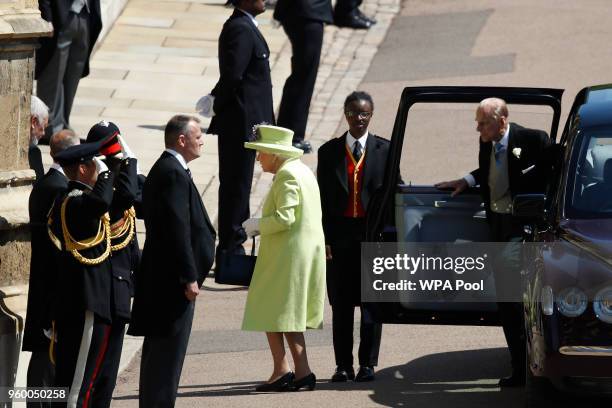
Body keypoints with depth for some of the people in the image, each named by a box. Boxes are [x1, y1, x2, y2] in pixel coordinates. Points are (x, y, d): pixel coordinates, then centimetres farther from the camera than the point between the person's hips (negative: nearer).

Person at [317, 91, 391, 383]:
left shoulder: (384, 150, 3)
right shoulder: (329, 152, 6)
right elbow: (323, 199, 4)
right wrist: (325, 239, -3)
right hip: (340, 234, 1)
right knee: (341, 303, 5)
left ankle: (367, 363, 8)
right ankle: (343, 365, 10)